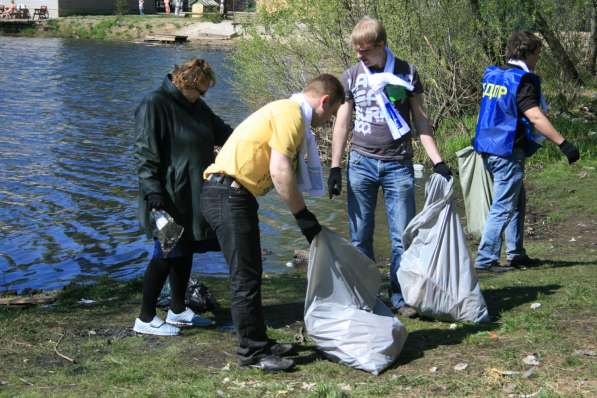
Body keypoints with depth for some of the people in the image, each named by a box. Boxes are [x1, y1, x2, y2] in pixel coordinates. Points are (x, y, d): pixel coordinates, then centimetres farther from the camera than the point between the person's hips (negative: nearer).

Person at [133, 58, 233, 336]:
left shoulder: (196, 107, 14)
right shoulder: (154, 105, -14)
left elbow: (223, 133, 25)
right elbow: (145, 154, -17)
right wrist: (153, 191, -24)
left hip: (193, 197, 9)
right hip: (169, 197, -9)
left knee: (184, 252, 15)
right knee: (166, 255, -4)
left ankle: (177, 310, 29)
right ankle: (145, 319, 7)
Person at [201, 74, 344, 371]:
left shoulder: (287, 113, 20)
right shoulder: (291, 114, -12)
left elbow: (284, 170, 19)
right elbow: (280, 172, -20)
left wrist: (303, 214, 15)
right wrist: (303, 215, -12)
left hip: (235, 196, 11)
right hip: (228, 194, -11)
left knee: (250, 274, 16)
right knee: (246, 277, -4)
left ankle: (257, 343, 26)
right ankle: (252, 352, 4)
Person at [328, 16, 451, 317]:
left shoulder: (406, 73, 2)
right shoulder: (351, 76, 4)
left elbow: (420, 120, 6)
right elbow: (342, 123, 8)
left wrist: (437, 162, 0)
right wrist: (335, 167, 3)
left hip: (399, 165, -1)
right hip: (361, 163, 1)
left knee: (402, 236, -1)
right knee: (360, 237, 3)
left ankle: (399, 296, 10)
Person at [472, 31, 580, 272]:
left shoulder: (493, 75, 12)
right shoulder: (522, 81, -15)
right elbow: (535, 117, -24)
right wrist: (563, 143, -26)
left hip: (489, 149, 9)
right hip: (508, 152, -9)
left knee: (518, 202, 19)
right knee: (503, 207, -4)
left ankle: (516, 254, 24)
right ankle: (485, 259, -4)